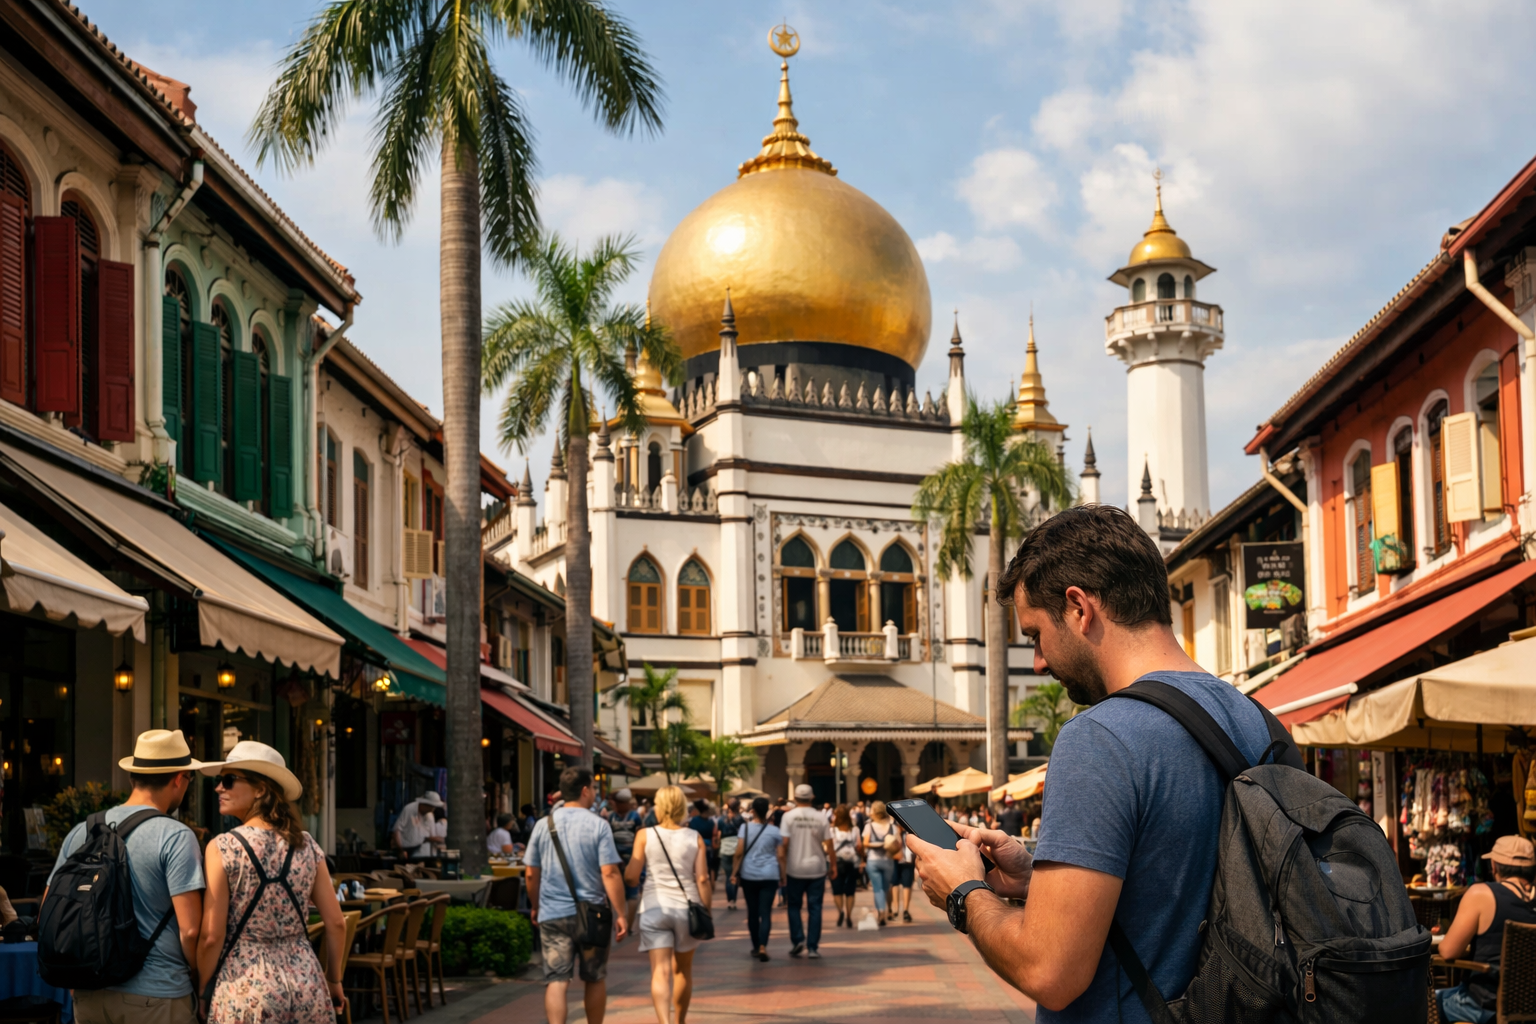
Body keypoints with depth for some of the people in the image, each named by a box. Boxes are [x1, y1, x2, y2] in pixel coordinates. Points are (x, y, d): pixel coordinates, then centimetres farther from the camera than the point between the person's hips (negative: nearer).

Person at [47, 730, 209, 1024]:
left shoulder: (80, 832, 6)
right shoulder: (176, 837, -11)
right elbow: (190, 930, -16)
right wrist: (202, 983, 0)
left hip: (90, 997, 5)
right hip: (156, 997, -5)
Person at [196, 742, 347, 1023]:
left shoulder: (223, 848, -10)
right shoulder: (307, 845, 3)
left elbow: (211, 936, -12)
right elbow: (336, 923, 4)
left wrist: (201, 991, 2)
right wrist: (334, 979, 17)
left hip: (246, 986, -4)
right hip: (305, 980, 4)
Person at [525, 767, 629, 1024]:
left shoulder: (544, 824, 4)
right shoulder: (598, 825, -7)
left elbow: (532, 874, 8)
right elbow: (609, 873, -13)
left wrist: (535, 907, 23)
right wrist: (620, 914, -9)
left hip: (552, 915, 2)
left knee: (556, 981, -2)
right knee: (595, 979, 15)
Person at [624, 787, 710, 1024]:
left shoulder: (645, 835, -3)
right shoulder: (695, 837, 2)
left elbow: (631, 876, -5)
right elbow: (702, 879, -4)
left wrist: (634, 880, 17)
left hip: (654, 907, -2)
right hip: (687, 907, 2)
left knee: (661, 971, -8)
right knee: (683, 969, 20)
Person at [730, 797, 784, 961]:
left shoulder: (745, 827, -4)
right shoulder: (774, 831, 0)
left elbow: (739, 852, -8)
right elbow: (780, 856, 1)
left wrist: (734, 872, 1)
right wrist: (782, 876, 10)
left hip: (748, 875, 0)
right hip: (769, 876, 0)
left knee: (752, 912, 12)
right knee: (765, 912, -2)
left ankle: (756, 947, 20)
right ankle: (763, 946, -17)